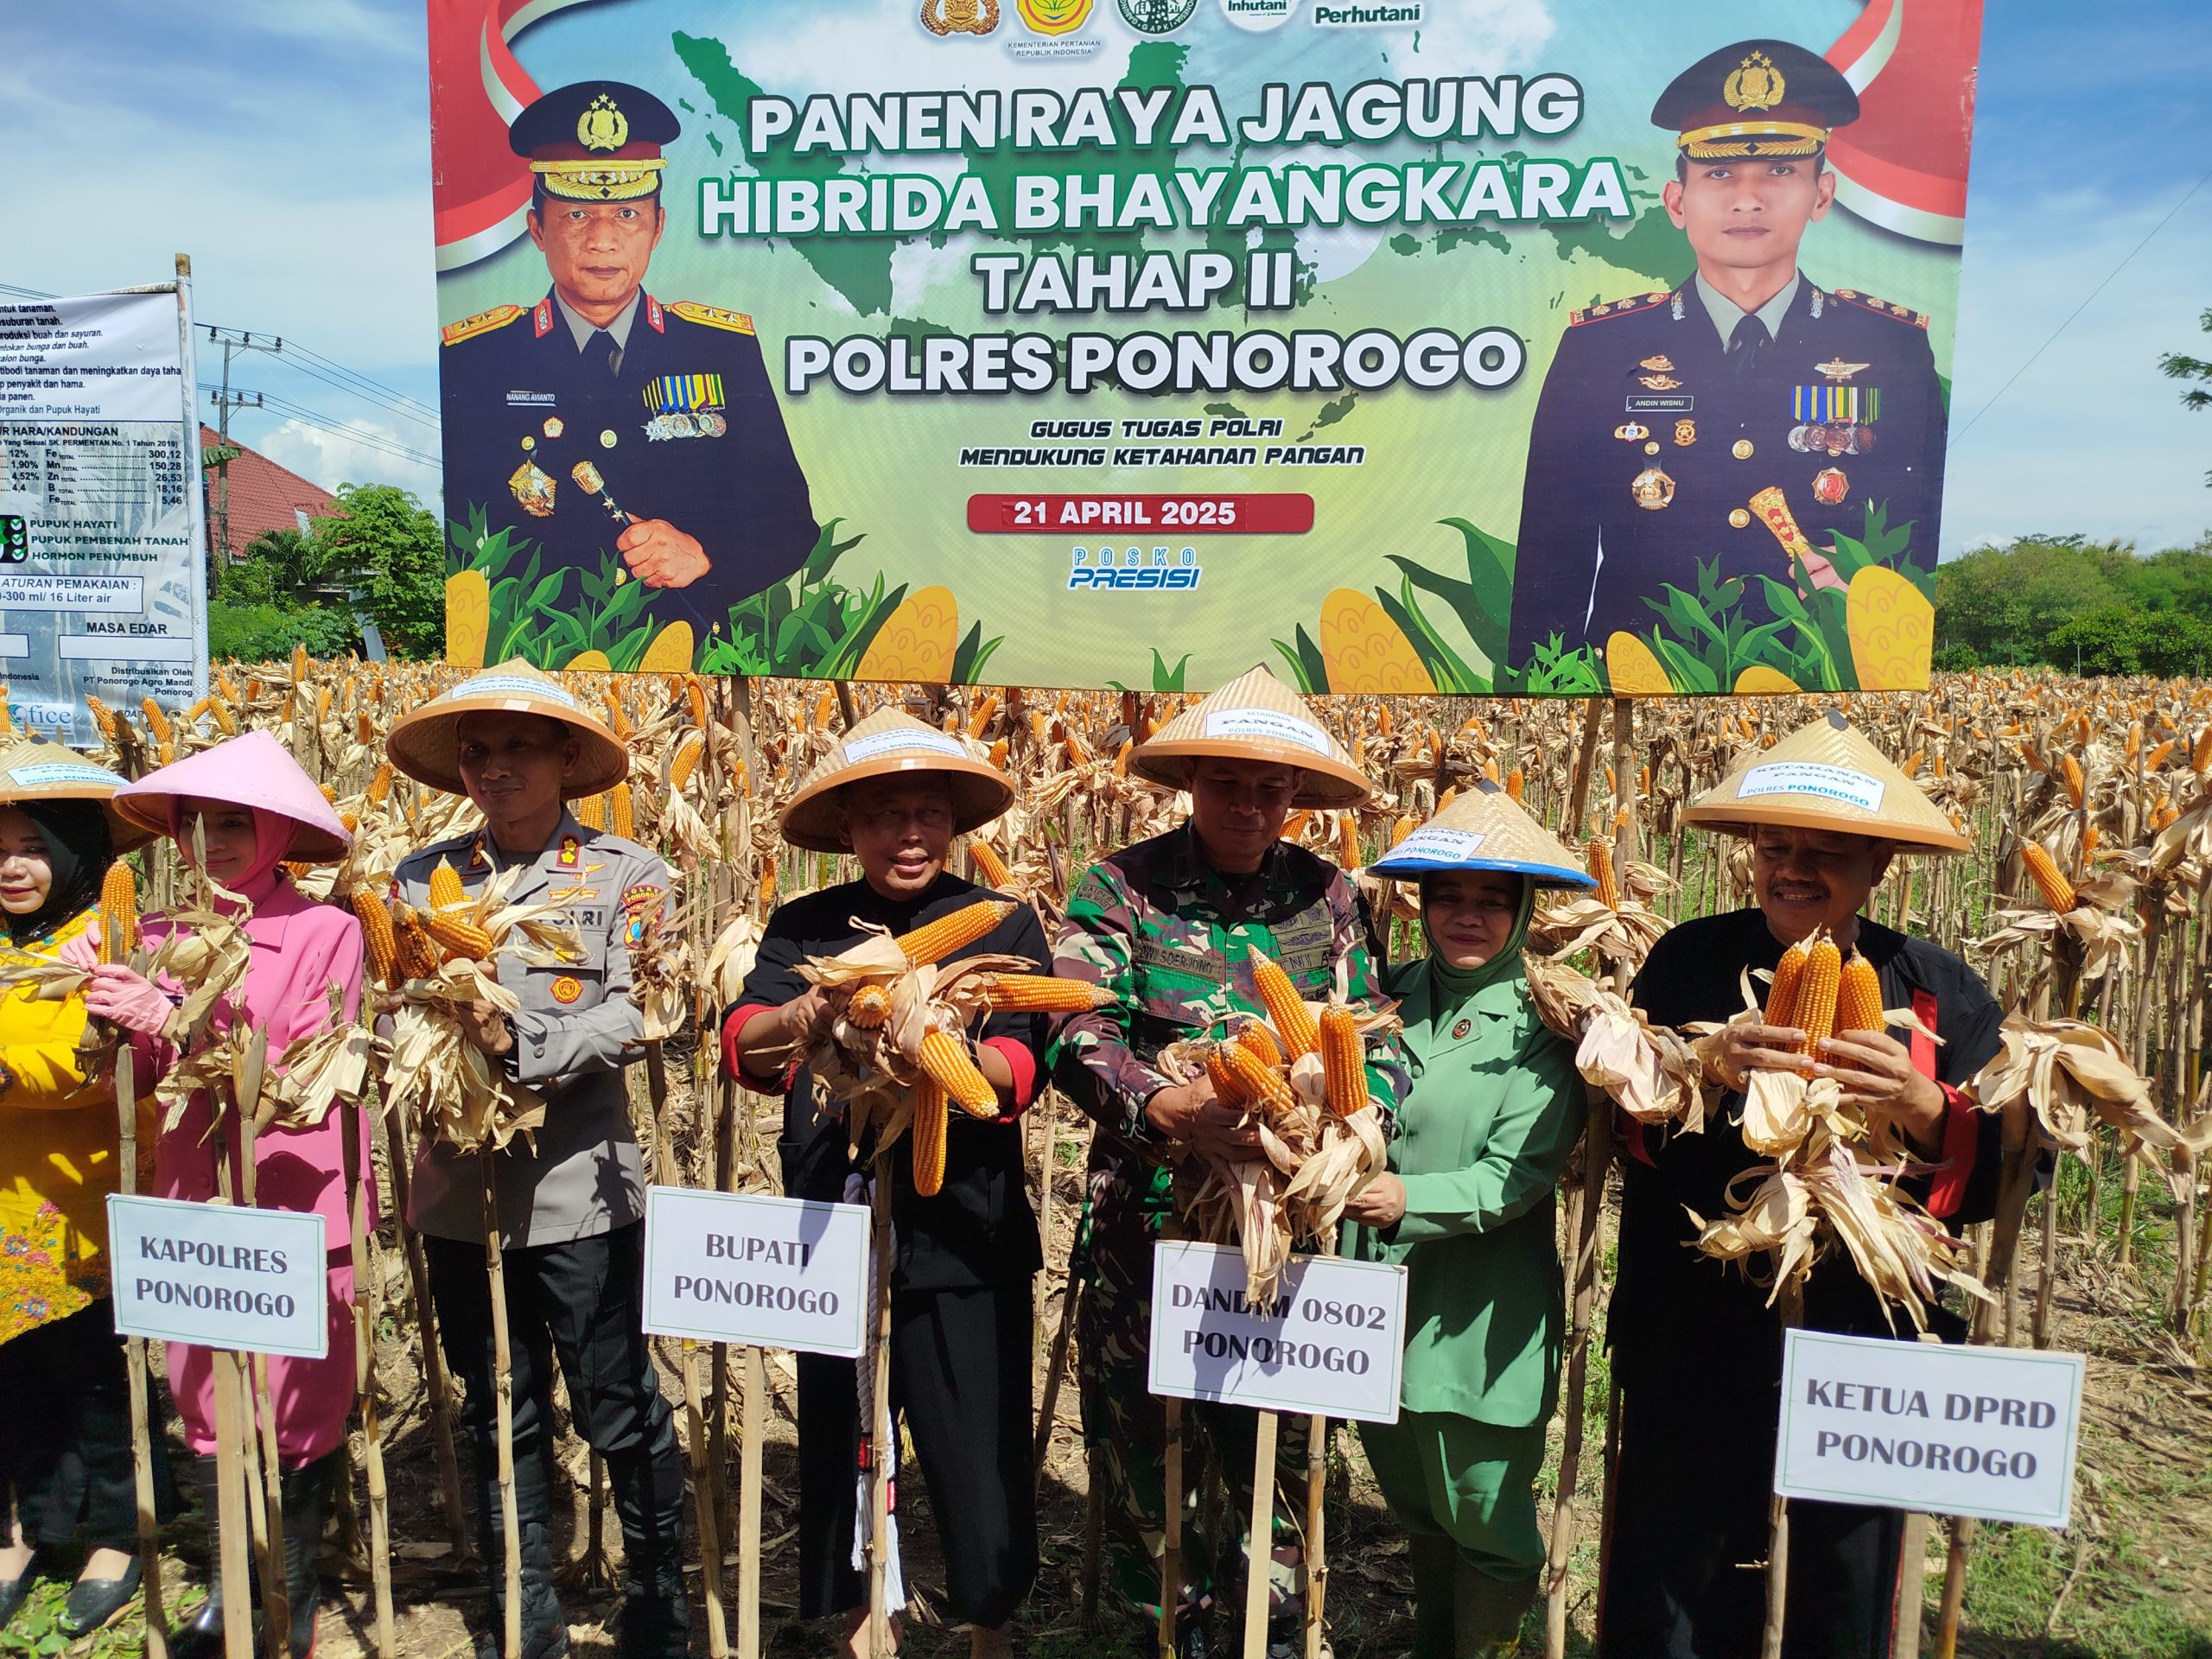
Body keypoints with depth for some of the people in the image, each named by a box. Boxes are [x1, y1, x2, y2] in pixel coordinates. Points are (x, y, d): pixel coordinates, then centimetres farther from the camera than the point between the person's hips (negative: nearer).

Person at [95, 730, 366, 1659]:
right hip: (198, 1198, 5)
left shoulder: (325, 931, -10)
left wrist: (181, 1025, -20)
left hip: (298, 1203, -4)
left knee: (296, 1407, 6)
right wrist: (117, 1017, -11)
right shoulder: (164, 938, 5)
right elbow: (146, 1077, 8)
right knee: (205, 1405, 15)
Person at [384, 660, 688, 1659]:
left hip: (580, 1191, -3)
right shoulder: (423, 879, 7)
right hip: (458, 1190, 4)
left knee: (621, 1414, 7)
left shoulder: (624, 875, -2)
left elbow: (634, 1017, -11)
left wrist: (519, 1049, -23)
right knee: (497, 1421, 17)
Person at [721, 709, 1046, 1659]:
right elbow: (743, 1046, -11)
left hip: (965, 1237, -2)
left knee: (978, 1446, 8)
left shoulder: (1002, 925, -3)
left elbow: (1018, 1073, -13)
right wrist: (812, 1011, -32)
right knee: (836, 1440, 17)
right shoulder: (802, 929, 3)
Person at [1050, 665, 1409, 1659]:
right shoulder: (1122, 887, -4)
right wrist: (1166, 1106, -30)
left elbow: (1379, 1043, 1)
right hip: (1144, 1215, -1)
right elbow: (1077, 1036, -13)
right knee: (1137, 1438, 12)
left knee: (1276, 1444, 12)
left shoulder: (1330, 897, 5)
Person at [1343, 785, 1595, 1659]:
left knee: (1482, 1517, 8)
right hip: (1379, 1295, 5)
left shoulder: (1540, 1024, -11)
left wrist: (1411, 1200, -29)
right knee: (1412, 1505, 23)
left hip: (1481, 1316, -5)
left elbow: (1519, 1176, -18)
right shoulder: (1394, 996, 3)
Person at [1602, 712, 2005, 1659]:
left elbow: (1999, 1178, -4)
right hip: (1697, 1335, -1)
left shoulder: (1940, 992, -1)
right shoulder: (1689, 962, -4)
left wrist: (1924, 1107, -22)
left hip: (1870, 1340, 1)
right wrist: (1707, 1067, -26)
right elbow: (1623, 1126, -9)